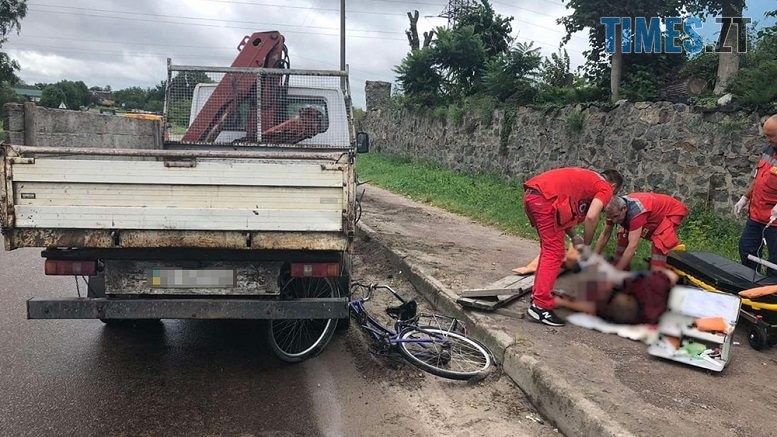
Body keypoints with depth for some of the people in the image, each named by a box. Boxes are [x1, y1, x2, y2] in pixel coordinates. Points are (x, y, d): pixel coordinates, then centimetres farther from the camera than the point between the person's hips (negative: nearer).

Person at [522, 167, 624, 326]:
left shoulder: (586, 178, 32)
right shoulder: (605, 188, 9)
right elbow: (591, 217, -8)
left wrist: (574, 236, 25)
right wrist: (586, 245, 5)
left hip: (530, 193, 9)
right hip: (545, 198, -9)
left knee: (548, 249, 22)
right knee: (555, 253, -4)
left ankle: (539, 292, 30)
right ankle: (540, 306, -7)